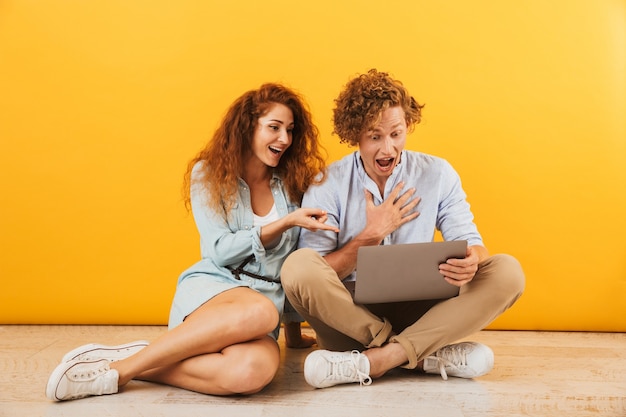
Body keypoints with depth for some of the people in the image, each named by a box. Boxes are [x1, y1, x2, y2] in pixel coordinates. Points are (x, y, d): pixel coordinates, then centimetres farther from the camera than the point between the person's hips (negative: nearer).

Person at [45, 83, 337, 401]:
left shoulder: (294, 184, 10)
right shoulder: (209, 173, 3)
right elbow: (220, 250, -6)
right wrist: (286, 222, -13)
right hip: (210, 287, -2)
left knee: (254, 370, -37)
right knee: (260, 312, -41)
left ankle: (136, 364, -20)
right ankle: (117, 368, -26)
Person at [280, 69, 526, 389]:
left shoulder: (438, 174, 3)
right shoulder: (327, 185, -5)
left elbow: (469, 241, 0)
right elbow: (314, 279, -9)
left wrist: (471, 260, -24)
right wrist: (371, 235, -14)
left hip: (419, 313, 3)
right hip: (347, 313, -2)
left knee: (507, 271, -19)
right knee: (298, 265, -30)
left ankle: (371, 361, -27)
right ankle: (426, 355, -25)